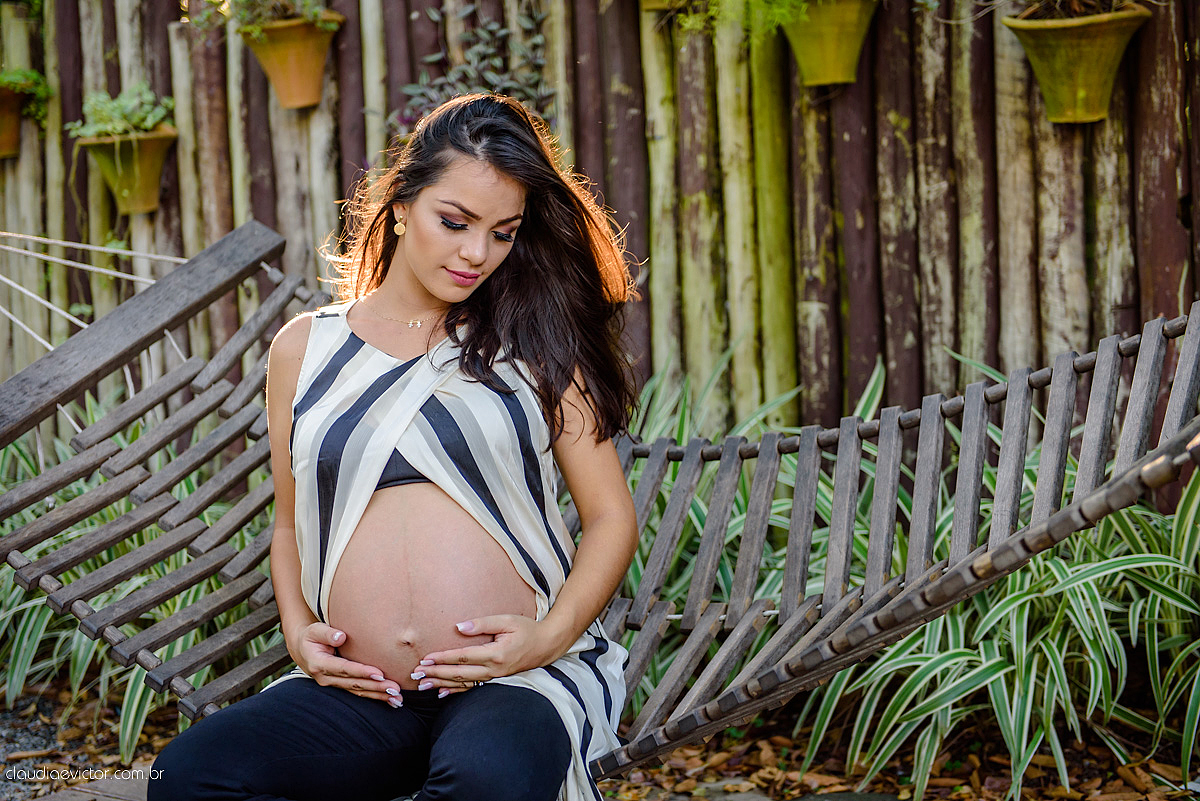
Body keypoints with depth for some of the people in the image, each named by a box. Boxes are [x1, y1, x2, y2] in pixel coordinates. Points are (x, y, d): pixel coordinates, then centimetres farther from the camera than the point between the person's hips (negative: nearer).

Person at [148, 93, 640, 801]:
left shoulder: (531, 342, 8)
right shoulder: (305, 349, 14)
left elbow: (612, 515, 6)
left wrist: (550, 637, -10)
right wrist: (297, 629, 4)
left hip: (517, 680, -3)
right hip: (361, 696, 4)